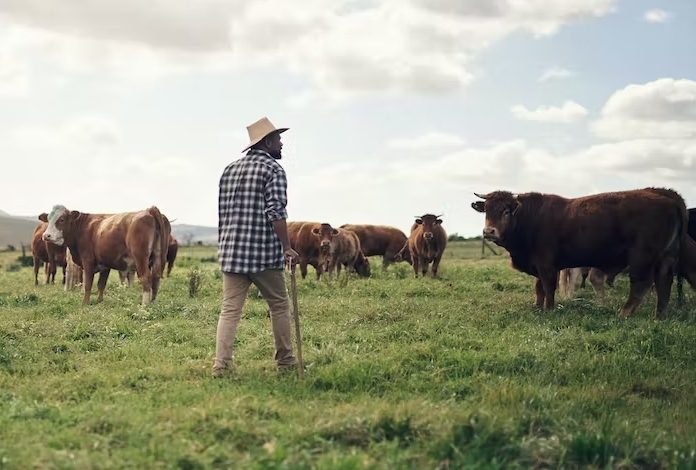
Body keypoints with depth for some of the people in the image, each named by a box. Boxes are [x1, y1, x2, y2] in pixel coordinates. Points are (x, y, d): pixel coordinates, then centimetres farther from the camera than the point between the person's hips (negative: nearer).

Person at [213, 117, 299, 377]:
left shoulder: (229, 170, 15)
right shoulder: (273, 169, -5)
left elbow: (222, 212, 17)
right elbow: (276, 212, -15)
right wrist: (287, 247, -11)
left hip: (231, 252, 5)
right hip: (265, 253, -5)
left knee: (230, 309, 3)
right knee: (279, 305, 11)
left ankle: (221, 366, -4)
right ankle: (285, 361, 18)